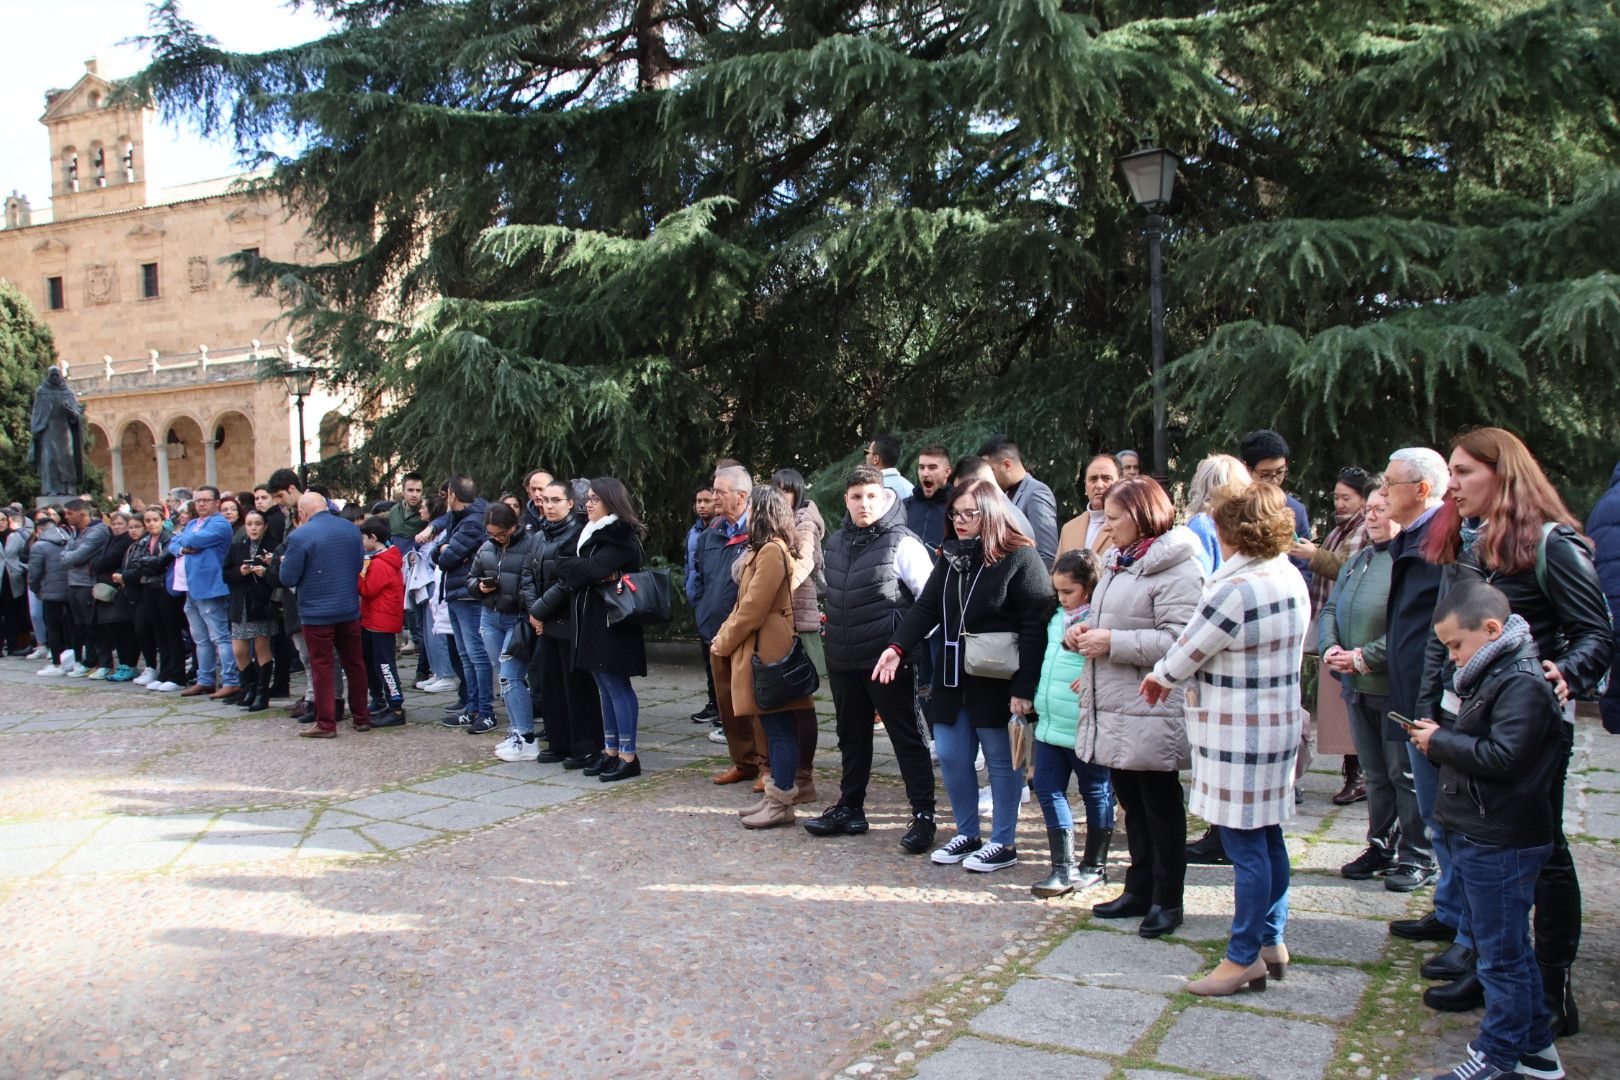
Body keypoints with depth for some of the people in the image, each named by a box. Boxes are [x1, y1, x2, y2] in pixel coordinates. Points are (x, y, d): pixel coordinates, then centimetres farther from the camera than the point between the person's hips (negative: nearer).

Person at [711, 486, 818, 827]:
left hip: (767, 652, -10)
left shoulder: (772, 551, -16)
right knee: (776, 728, 13)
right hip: (762, 650, 10)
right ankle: (776, 796, 19)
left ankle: (781, 805, 1)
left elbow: (753, 608, -17)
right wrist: (724, 635, 10)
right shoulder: (765, 550, 17)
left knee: (779, 729, -4)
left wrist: (723, 643, -6)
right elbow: (746, 603, 19)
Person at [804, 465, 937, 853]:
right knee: (852, 736, 16)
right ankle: (849, 809, 28)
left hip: (887, 659, -7)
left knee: (907, 737, 0)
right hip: (843, 660, 7)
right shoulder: (836, 544, 10)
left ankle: (923, 816, 7)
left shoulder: (902, 542, -10)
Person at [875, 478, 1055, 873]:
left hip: (997, 683, -7)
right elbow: (926, 608, 7)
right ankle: (967, 833, 27)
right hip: (952, 679, 7)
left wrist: (1024, 687, -18)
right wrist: (898, 647, -10)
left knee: (1001, 761, 5)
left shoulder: (1020, 557, -11)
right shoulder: (951, 557, 11)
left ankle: (1003, 843, 19)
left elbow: (1037, 625, -14)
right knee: (950, 758, 11)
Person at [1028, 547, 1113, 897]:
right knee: (1048, 789, 6)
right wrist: (1036, 698, 21)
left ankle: (1095, 865, 22)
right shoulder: (1058, 618, 11)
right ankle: (1063, 868, 11)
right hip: (1050, 724, 8)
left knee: (1095, 792, 9)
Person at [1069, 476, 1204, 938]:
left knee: (1160, 806, 5)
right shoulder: (1118, 564, 17)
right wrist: (1082, 631, 5)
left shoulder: (1176, 569, -15)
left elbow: (1179, 640, -25)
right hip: (1112, 711, 9)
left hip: (1151, 713, -9)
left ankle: (1167, 899, 17)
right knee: (1131, 803, 17)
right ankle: (1139, 889, 29)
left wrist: (1113, 643, -22)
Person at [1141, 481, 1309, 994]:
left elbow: (1187, 652, -13)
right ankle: (1272, 941, 30)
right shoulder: (1291, 577, 6)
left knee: (1246, 846, 1)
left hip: (1238, 734, -9)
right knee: (1267, 837, 18)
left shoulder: (1235, 590, -23)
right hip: (1279, 722, 9)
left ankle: (1245, 957, 11)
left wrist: (1159, 677, 8)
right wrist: (1174, 677, 11)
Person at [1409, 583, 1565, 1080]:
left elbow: (1503, 757, -28)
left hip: (1501, 846, -10)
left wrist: (1441, 741, -17)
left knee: (1501, 954, 3)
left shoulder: (1522, 684, -20)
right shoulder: (1493, 675, 12)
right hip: (1478, 836, 10)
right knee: (1509, 948, 19)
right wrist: (1440, 738, 2)